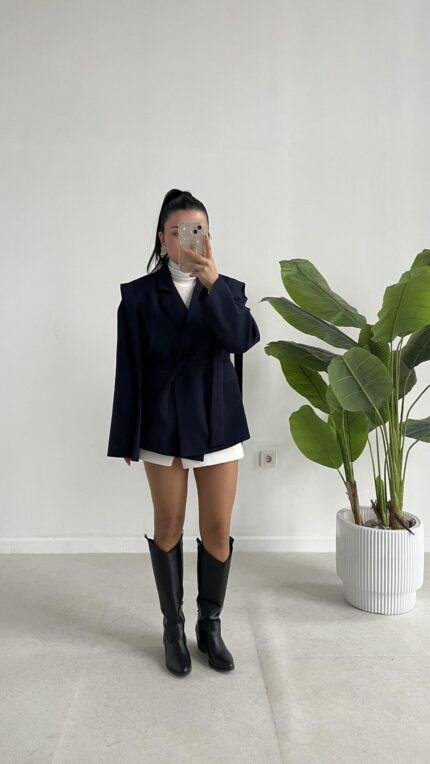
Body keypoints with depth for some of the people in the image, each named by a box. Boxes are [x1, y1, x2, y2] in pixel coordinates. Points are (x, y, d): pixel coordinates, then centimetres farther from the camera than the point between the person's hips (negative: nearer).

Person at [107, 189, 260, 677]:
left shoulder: (228, 288, 2)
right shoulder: (139, 294, -3)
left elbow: (243, 340, -17)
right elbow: (129, 370, -2)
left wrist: (212, 282, -28)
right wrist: (126, 437, -1)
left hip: (218, 424, 1)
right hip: (163, 426, -1)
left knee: (218, 529, 7)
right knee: (168, 528, 10)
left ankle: (210, 624, 28)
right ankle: (173, 626, 29)